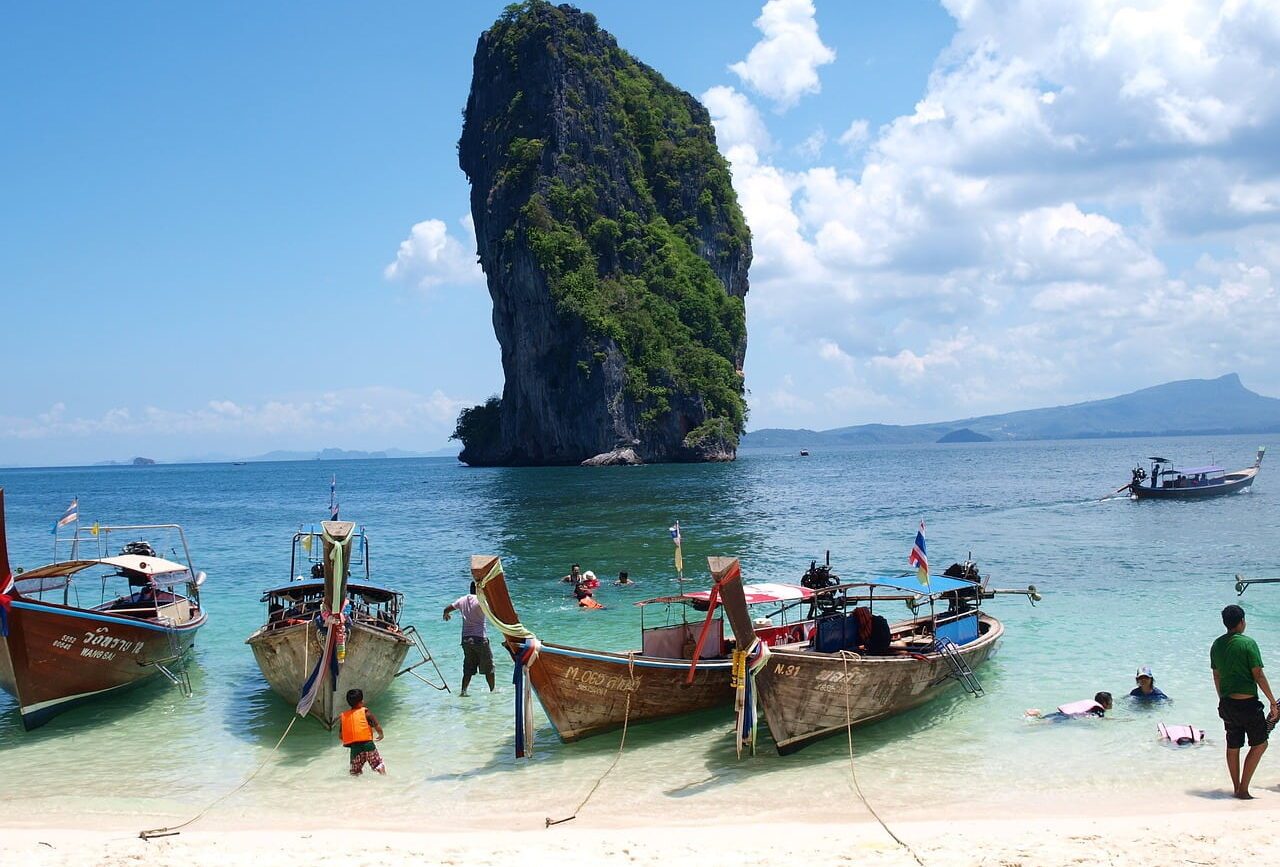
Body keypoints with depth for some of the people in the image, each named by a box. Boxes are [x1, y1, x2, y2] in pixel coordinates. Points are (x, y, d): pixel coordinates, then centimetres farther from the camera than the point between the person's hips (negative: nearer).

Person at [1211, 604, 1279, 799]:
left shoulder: (1217, 645, 5)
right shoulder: (1248, 643, -14)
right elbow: (1258, 676, -14)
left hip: (1226, 703, 6)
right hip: (1247, 703, -6)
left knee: (1233, 746, 15)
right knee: (1260, 744, 7)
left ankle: (1237, 788, 22)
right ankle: (1243, 789, 3)